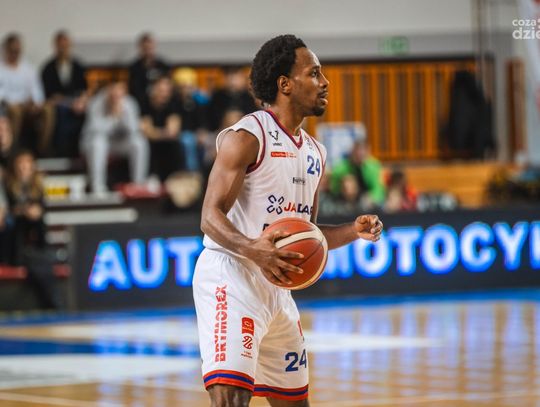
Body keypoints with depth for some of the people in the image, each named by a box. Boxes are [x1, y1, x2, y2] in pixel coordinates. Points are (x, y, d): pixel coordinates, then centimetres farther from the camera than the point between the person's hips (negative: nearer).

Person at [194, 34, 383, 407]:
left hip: (276, 285, 9)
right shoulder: (247, 138, -12)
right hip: (230, 277, -9)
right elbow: (211, 217, -18)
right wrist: (251, 249, -36)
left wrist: (353, 232, 3)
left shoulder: (314, 153, 15)